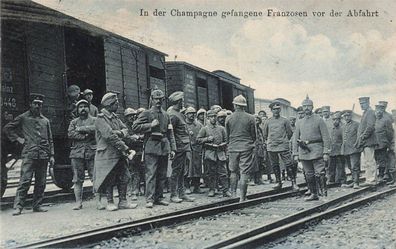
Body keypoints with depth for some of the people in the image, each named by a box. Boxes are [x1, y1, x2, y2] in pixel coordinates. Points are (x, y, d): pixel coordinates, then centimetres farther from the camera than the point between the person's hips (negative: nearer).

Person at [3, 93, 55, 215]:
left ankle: (37, 205, 14)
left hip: (43, 155, 4)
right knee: (25, 181, -9)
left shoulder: (45, 120, 17)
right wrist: (17, 138, 0)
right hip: (29, 154, -4)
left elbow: (50, 140, 18)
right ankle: (18, 206, -7)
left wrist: (51, 155, 11)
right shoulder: (23, 117, 6)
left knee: (41, 182, 6)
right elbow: (7, 128, 10)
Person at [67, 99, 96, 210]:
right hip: (77, 153, 2)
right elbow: (70, 134, -1)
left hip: (92, 152, -2)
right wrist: (85, 135, -9)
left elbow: (96, 129, -12)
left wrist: (81, 129, -7)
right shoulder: (74, 122, 17)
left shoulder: (94, 120, 11)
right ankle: (78, 202, 9)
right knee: (77, 180, 3)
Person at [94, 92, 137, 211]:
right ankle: (110, 203, 11)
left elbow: (125, 129, 12)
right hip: (107, 154, -8)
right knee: (109, 180, 0)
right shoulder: (101, 119, -12)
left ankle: (123, 201, 15)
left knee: (124, 178, 7)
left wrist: (119, 133, -13)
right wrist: (125, 148, -17)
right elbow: (109, 136, -20)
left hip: (119, 154, 8)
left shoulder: (115, 117, 16)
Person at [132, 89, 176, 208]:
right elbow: (135, 127, -5)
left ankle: (159, 197, 15)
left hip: (164, 147, 5)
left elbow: (170, 133, 17)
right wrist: (150, 125, -11)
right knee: (151, 174, -9)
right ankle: (149, 199, -8)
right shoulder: (146, 113, 3)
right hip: (151, 147, -5)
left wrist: (172, 149, 10)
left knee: (162, 175, 7)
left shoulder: (166, 115, 18)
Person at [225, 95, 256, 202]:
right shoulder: (250, 118, -3)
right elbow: (254, 136, 3)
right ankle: (242, 198, 0)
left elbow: (227, 136, 9)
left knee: (233, 171, 16)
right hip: (246, 148, -2)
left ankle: (233, 193, 12)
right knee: (244, 173, 0)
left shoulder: (228, 118, 1)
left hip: (233, 148, 2)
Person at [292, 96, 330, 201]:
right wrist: (295, 154, 6)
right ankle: (314, 194, 16)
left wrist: (326, 152, -11)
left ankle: (324, 190, 2)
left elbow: (326, 137, -3)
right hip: (303, 151, 4)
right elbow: (295, 139, 14)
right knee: (309, 175, 8)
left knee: (319, 173, -11)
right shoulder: (299, 122, 14)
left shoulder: (319, 120, 1)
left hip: (316, 150, -4)